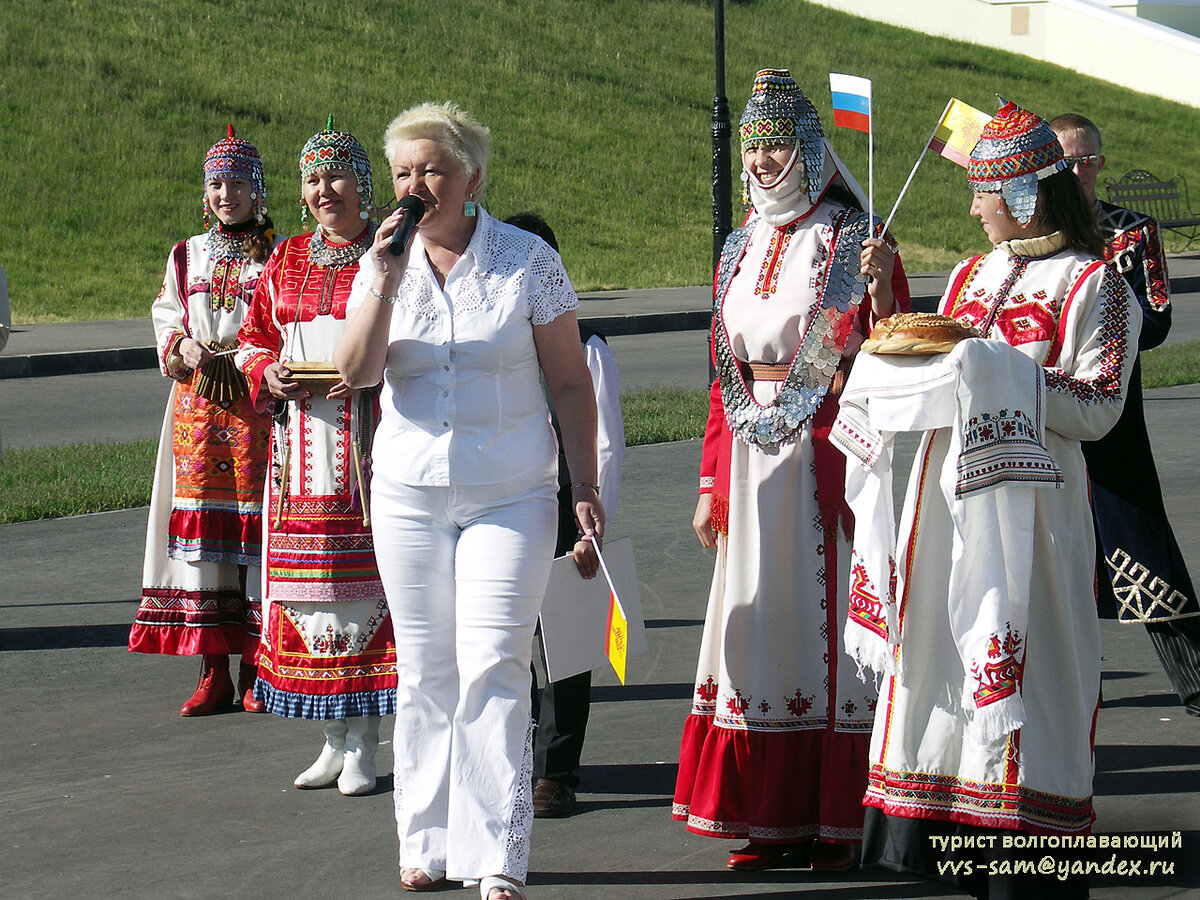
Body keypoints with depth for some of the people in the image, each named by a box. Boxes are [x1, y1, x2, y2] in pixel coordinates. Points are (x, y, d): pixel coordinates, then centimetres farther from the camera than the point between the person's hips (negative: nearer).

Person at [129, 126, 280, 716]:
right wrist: (185, 347, -6)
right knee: (200, 519, -2)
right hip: (197, 405, 3)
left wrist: (244, 356, -15)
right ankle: (214, 671, 3)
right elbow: (165, 319, 15)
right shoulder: (187, 256, 15)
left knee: (255, 518, -7)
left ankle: (254, 670, -1)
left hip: (258, 405, -3)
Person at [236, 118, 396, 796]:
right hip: (301, 430, 5)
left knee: (365, 573, -8)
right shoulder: (287, 262, 16)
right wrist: (269, 375, -1)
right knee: (311, 572, 3)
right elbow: (254, 342, 20)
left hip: (371, 432, -5)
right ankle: (336, 738, 12)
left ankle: (364, 744, -2)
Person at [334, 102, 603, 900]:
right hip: (411, 494, 3)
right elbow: (357, 371, -6)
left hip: (511, 494, -3)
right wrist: (384, 283, -17)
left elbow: (570, 380, 2)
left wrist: (586, 486, -1)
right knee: (426, 672, 7)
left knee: (494, 668, -10)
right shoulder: (385, 263, 5)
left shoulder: (528, 261, -2)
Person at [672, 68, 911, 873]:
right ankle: (772, 817, 11)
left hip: (827, 452, -6)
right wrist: (712, 483, 15)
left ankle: (840, 818, 2)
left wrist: (881, 287, -26)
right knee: (759, 620, 5)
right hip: (752, 456, 6)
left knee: (826, 618, -4)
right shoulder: (742, 250, 14)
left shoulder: (853, 243, -3)